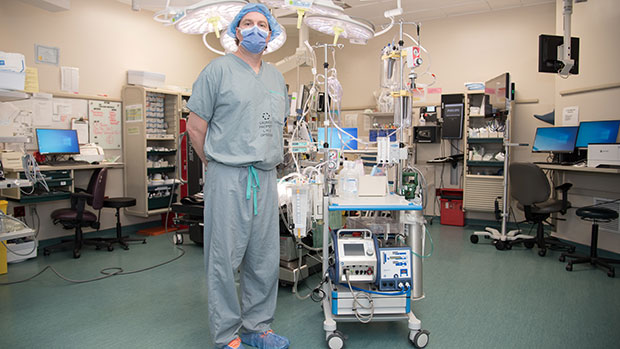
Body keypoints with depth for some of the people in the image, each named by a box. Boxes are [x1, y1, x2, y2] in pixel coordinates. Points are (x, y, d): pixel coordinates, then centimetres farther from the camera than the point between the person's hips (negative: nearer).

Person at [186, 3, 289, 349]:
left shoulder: (277, 77, 17)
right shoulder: (219, 69, -1)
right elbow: (195, 126, -1)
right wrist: (218, 164, 4)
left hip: (266, 178, 6)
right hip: (228, 178, -5)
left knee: (266, 260, 11)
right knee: (225, 259, 2)